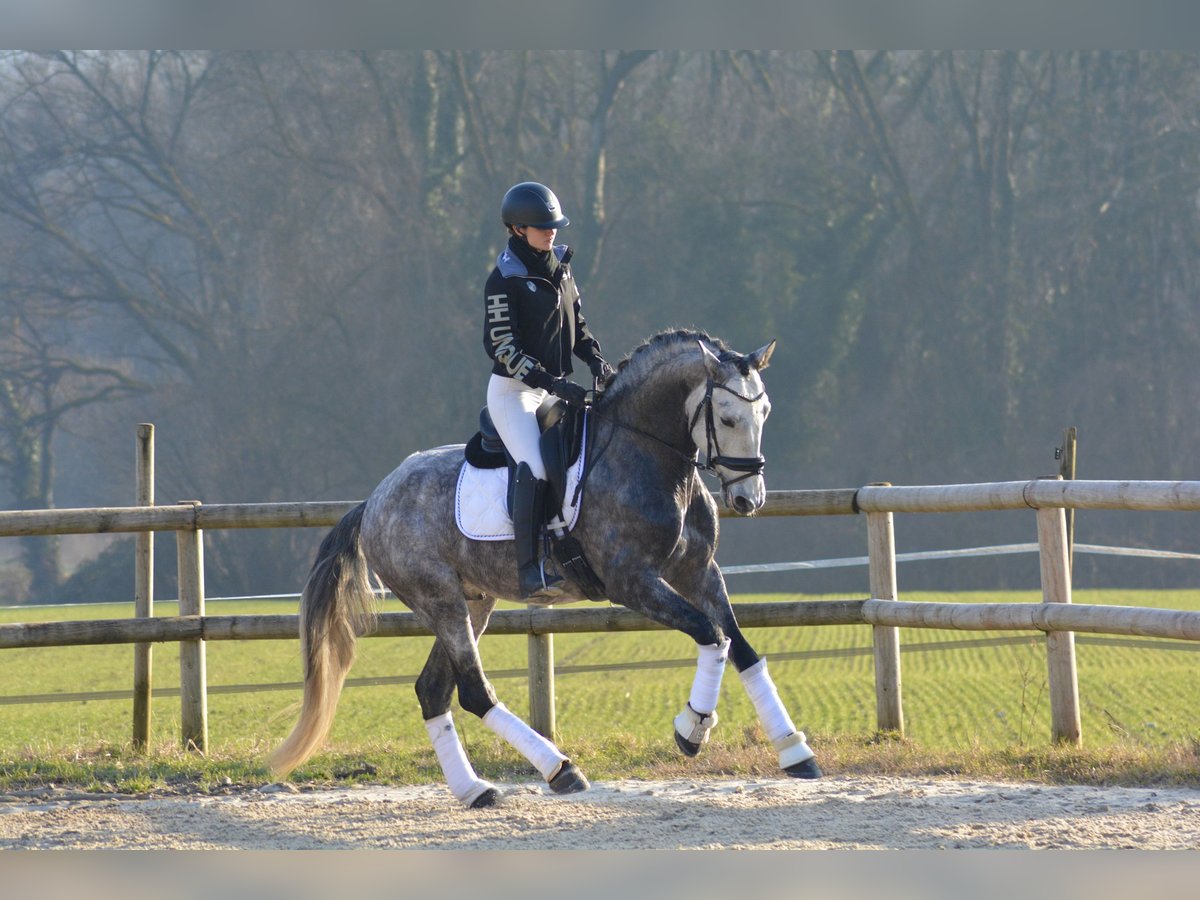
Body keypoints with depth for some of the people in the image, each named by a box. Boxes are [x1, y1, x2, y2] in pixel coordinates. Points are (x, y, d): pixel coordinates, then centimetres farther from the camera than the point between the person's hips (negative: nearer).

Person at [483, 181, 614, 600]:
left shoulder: (559, 264, 8)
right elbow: (503, 348, -18)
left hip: (555, 386, 8)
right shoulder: (504, 280, -14)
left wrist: (596, 360, 1)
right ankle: (530, 573, -30)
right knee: (534, 469, -25)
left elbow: (575, 322, 19)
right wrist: (553, 384, -25)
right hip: (512, 390, -8)